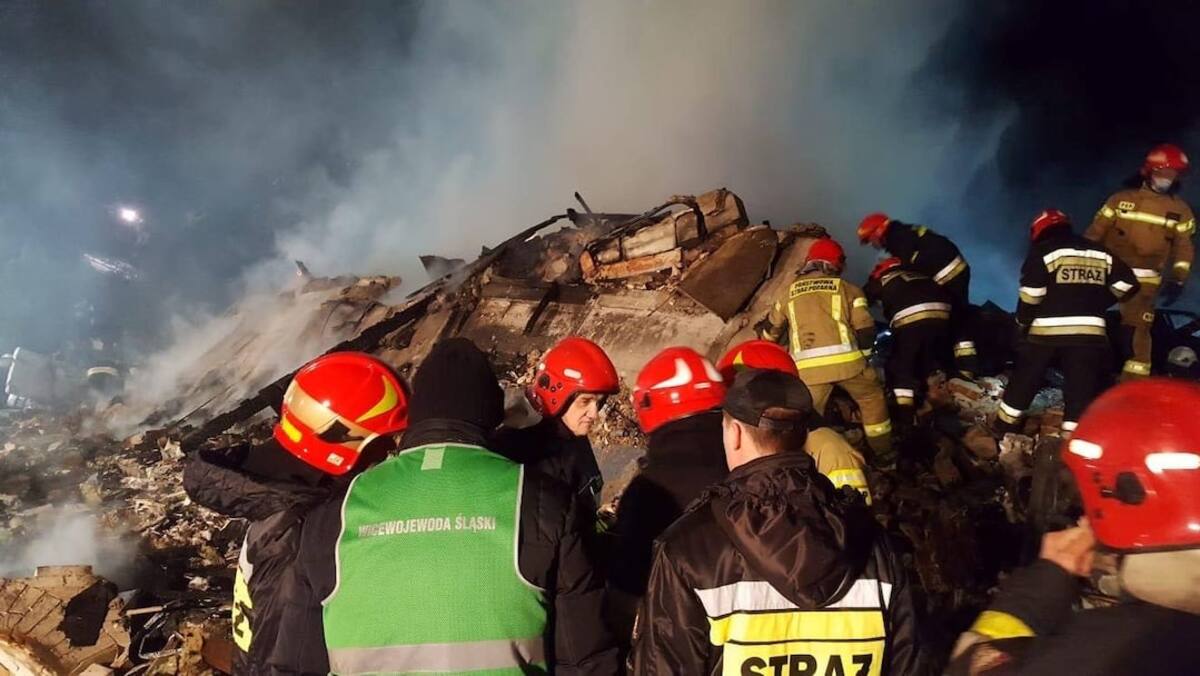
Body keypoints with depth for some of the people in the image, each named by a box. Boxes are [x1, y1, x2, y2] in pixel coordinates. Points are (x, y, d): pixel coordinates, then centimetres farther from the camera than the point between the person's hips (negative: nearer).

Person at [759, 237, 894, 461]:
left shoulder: (791, 292, 22)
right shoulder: (847, 288, 15)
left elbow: (772, 330, 32)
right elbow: (865, 329, 6)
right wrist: (863, 355, 23)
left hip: (807, 367, 0)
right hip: (845, 359, 0)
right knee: (872, 397, 24)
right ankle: (883, 453, 30)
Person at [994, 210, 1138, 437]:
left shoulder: (1042, 253, -1)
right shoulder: (1102, 254, 14)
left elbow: (1030, 295, -9)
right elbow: (1127, 284, 12)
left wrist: (1022, 322, 6)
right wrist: (1096, 303, 22)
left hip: (1047, 331, -3)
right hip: (1089, 331, 3)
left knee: (1023, 382, 11)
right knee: (1081, 392, 5)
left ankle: (1003, 428, 23)